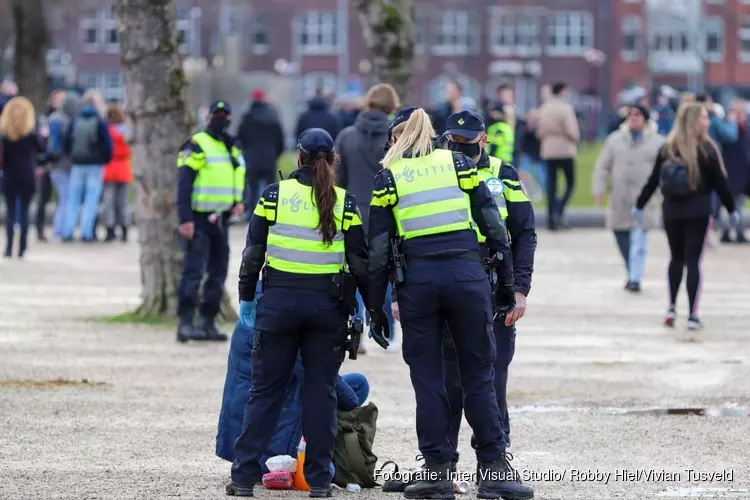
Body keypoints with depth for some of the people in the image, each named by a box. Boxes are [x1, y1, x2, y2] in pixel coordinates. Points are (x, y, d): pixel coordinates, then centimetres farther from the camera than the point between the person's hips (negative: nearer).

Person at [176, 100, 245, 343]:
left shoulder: (233, 149, 16)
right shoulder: (196, 145, -7)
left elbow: (239, 179, 27)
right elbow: (184, 184, -12)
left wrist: (240, 202, 5)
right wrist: (185, 219, -20)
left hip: (221, 220, 8)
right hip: (199, 219, -8)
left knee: (218, 273, 9)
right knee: (194, 270, -13)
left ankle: (207, 321, 16)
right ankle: (185, 321, -14)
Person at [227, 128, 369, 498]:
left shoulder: (274, 195, 0)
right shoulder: (345, 204, 1)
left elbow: (253, 252, 1)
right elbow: (360, 261, 1)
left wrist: (246, 297, 12)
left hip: (279, 300, 0)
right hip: (328, 304, 0)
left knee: (265, 390, 6)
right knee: (321, 391, 7)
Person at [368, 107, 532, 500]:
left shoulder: (388, 178, 7)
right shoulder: (460, 165, 9)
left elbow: (378, 251, 4)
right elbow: (494, 228, 5)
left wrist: (376, 310, 9)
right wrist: (507, 283, 12)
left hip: (418, 278, 0)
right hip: (467, 273, 0)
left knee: (427, 378, 7)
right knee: (478, 375, 6)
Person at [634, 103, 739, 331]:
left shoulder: (668, 149, 2)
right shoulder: (705, 150, -8)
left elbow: (653, 181, 4)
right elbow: (719, 183, -5)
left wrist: (639, 205, 14)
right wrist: (731, 208, 6)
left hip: (671, 210, 3)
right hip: (698, 211, -3)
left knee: (676, 258, 17)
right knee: (693, 260, 0)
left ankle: (671, 308, 8)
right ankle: (693, 316, -3)